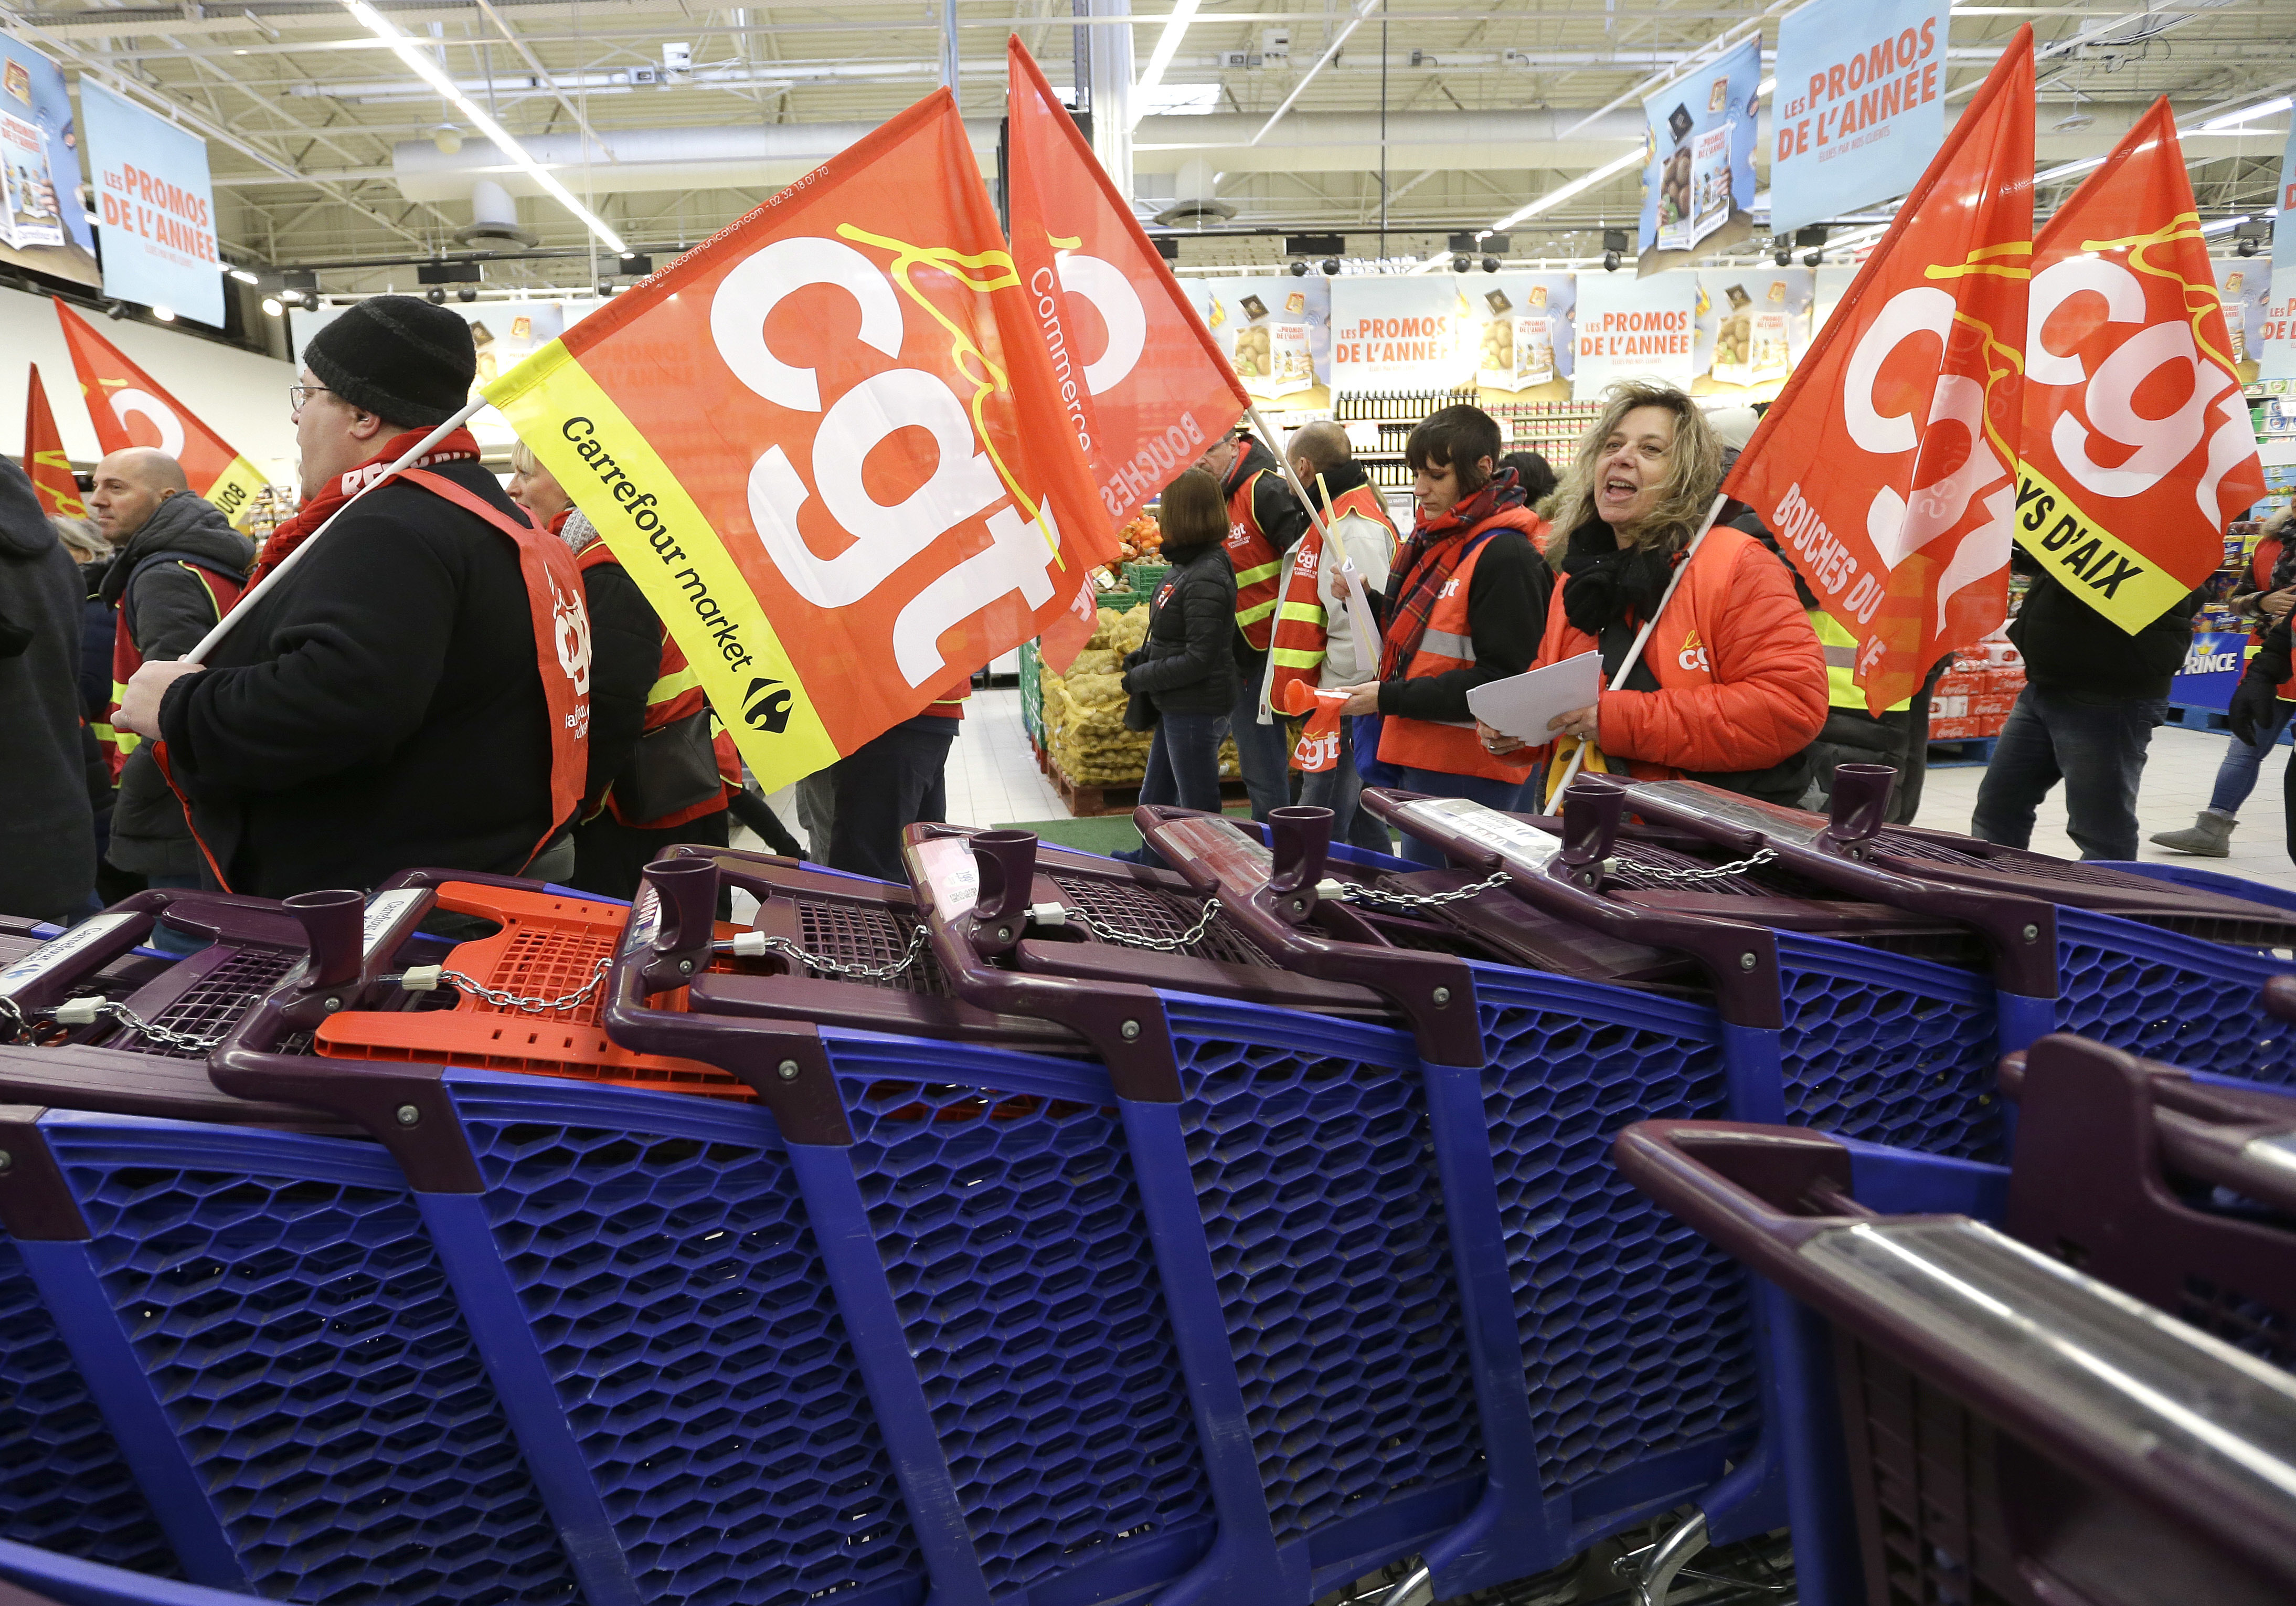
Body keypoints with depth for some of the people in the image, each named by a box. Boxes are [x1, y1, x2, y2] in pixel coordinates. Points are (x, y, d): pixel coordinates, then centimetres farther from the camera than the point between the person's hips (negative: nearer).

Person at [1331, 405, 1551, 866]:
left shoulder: (1505, 556, -15)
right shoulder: (1434, 541, 14)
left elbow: (1501, 680, -18)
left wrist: (1391, 698, -18)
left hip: (1466, 776, -9)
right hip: (1418, 759, 9)